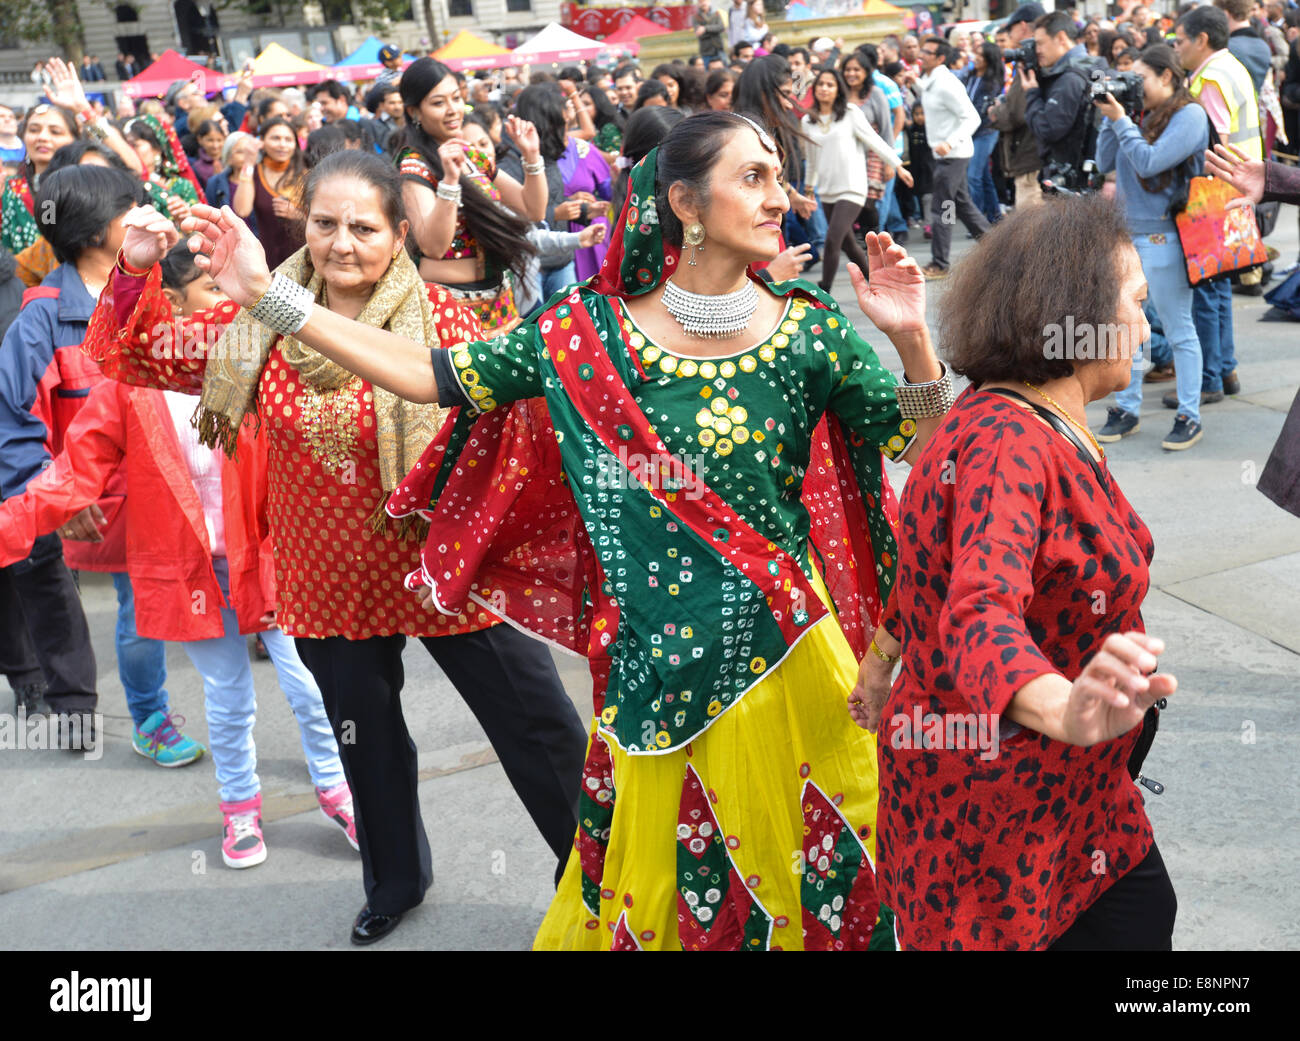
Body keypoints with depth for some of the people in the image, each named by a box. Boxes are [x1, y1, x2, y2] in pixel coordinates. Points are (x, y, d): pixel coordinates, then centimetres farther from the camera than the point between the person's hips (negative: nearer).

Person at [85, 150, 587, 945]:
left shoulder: (441, 318, -13)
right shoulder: (262, 322, -4)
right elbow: (131, 356, 0)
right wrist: (136, 272, -18)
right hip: (331, 581, 3)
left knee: (540, 729, 7)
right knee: (366, 742, 23)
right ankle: (396, 882, 50)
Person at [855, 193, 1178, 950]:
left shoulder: (1032, 427, 7)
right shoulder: (1007, 442, -25)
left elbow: (945, 565, 19)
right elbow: (980, 612, -41)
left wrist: (886, 660, 30)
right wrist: (1062, 708, -60)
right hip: (999, 809, -9)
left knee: (1141, 917, 15)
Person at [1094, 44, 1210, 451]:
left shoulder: (1189, 115, -9)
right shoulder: (1143, 115, 11)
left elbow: (1149, 162, -18)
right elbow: (1105, 163, 11)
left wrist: (1120, 120, -12)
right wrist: (1110, 117, 2)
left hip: (1162, 237, -7)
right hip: (1126, 233, 7)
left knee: (1179, 330, 1)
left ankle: (1189, 417, 10)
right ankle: (1126, 410, 20)